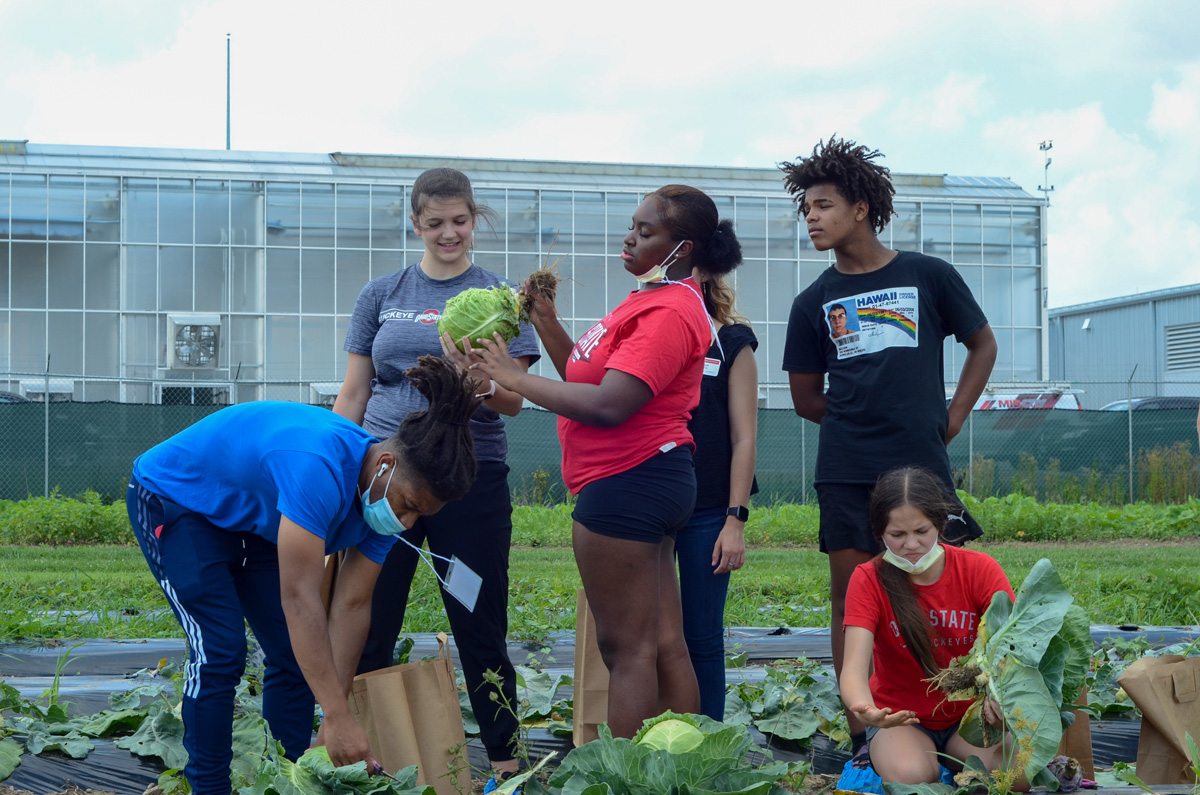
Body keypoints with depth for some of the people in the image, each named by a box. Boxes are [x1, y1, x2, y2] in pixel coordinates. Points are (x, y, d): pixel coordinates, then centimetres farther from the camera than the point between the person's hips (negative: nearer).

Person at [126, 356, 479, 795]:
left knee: (296, 653, -1)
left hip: (250, 521, 8)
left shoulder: (385, 496, -15)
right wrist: (338, 718, -44)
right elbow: (299, 598, -43)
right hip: (172, 499, -8)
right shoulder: (320, 467, -41)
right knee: (220, 652, -17)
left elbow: (352, 605, -10)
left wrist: (337, 712, -13)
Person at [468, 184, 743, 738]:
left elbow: (607, 405, -24)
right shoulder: (652, 301, 19)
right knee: (665, 645, 11)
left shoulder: (669, 311, -16)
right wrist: (543, 320, 7)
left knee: (626, 648, -7)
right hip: (649, 482, 11)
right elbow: (589, 378, 17)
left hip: (626, 481, -11)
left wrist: (514, 378, -17)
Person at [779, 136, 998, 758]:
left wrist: (953, 416, 6)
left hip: (922, 466, -1)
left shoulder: (928, 276, 4)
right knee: (850, 594, 1)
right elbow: (806, 399, 15)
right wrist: (859, 419, 6)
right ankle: (859, 736, 8)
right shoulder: (814, 302, 9)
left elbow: (982, 344, 15)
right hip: (845, 473, 2)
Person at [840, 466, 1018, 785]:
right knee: (911, 776, -35)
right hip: (901, 721, -2)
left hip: (970, 714, 2)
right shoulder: (869, 580, -13)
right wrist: (864, 709, -49)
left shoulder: (980, 570, -9)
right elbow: (854, 668, -24)